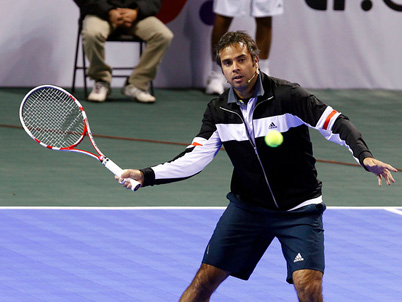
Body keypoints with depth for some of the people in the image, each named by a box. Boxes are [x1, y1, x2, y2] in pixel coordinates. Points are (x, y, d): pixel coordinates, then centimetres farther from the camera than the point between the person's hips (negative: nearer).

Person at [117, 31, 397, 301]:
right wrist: (146, 175, -17)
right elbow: (194, 158, -5)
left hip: (299, 209, -4)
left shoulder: (287, 96, -15)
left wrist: (365, 157, -34)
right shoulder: (218, 111, -1)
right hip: (247, 206, 4)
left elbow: (339, 125, -17)